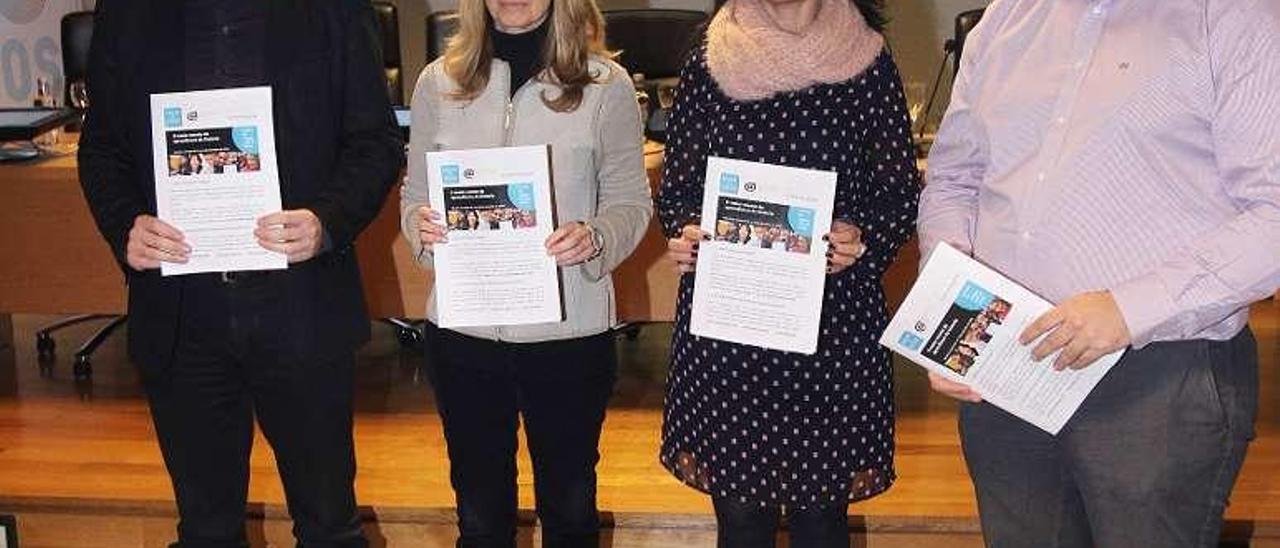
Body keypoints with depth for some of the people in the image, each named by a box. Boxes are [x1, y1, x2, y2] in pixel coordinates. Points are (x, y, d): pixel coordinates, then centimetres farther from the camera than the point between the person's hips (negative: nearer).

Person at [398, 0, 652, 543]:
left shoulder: (606, 85, -6)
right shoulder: (439, 81, 1)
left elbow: (631, 202, -1)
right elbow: (415, 193, 7)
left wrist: (594, 238, -22)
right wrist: (421, 225, -15)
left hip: (570, 332, -1)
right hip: (464, 329, 2)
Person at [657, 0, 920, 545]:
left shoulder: (868, 65, 1)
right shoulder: (706, 66, 5)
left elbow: (901, 197, 3)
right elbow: (675, 188, 10)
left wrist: (861, 238, -17)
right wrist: (682, 234, -10)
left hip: (833, 323, -1)